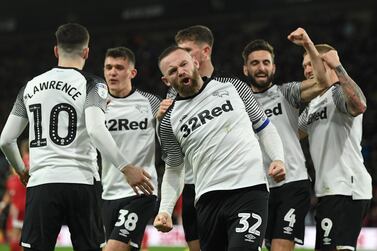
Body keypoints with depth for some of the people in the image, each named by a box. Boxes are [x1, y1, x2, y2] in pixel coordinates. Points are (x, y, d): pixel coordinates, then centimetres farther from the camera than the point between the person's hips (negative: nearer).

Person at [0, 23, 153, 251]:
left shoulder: (30, 87, 13)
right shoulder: (92, 84, 0)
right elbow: (95, 130, -18)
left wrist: (22, 171, 32)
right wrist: (126, 168, -16)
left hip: (41, 183, 3)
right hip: (81, 181, -3)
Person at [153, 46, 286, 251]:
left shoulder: (233, 88, 8)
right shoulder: (169, 122, 10)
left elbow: (264, 127, 17)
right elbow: (173, 170, 18)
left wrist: (278, 159, 1)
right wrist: (165, 210, 4)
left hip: (249, 190, -3)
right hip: (208, 200, 3)